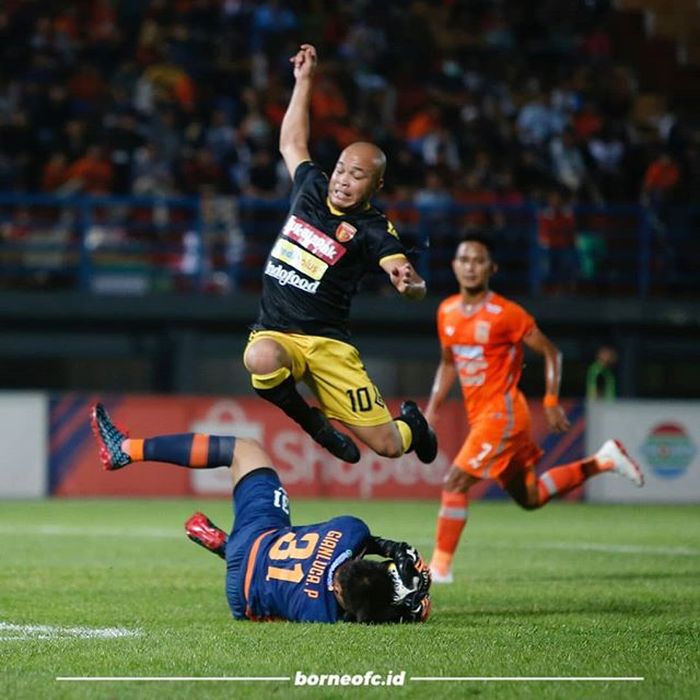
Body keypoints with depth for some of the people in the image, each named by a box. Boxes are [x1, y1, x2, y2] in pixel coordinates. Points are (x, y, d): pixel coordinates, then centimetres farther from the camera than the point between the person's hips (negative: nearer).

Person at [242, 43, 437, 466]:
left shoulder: (373, 229, -7)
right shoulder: (311, 189, 8)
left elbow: (416, 287, -20)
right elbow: (292, 143, 27)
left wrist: (410, 284, -44)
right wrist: (305, 81, 27)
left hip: (327, 344, -3)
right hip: (275, 334, 3)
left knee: (387, 445, -8)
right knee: (262, 359, -37)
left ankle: (411, 423, 34)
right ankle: (312, 423, -5)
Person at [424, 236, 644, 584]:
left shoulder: (505, 314, -14)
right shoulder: (446, 312, 6)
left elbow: (550, 352, -6)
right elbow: (449, 363, 21)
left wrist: (552, 403, -9)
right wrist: (433, 407, 10)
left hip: (502, 414, -8)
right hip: (479, 415, 8)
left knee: (455, 482, -15)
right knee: (530, 497, 14)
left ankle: (440, 567, -7)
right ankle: (603, 461, 28)